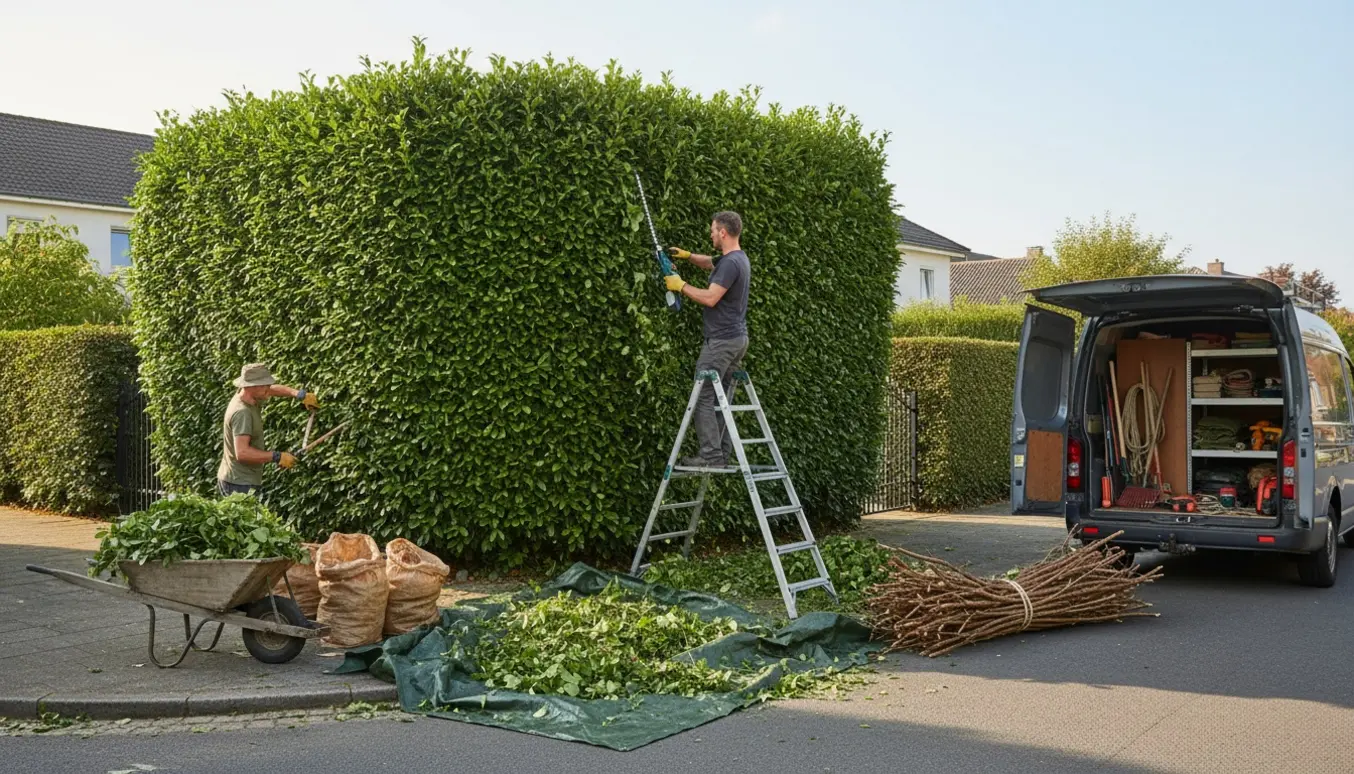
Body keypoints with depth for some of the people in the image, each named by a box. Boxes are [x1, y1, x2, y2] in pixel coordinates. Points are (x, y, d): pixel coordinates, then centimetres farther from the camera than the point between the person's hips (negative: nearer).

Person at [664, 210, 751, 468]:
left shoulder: (731, 263, -18)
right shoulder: (736, 259, 15)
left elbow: (710, 298, -22)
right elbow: (710, 263, 36)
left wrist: (681, 286, -10)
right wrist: (688, 255, 24)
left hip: (722, 341, -10)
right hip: (737, 338, 10)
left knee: (704, 397, -7)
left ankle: (711, 454, -8)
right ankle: (723, 453, 13)